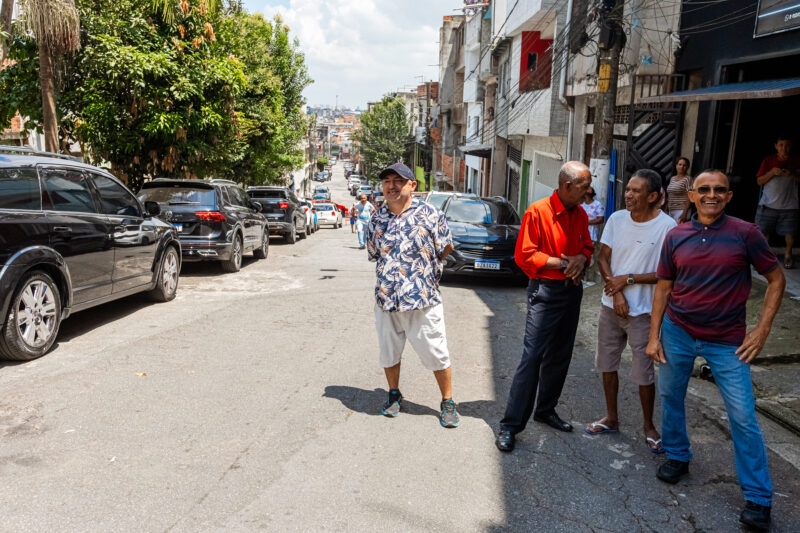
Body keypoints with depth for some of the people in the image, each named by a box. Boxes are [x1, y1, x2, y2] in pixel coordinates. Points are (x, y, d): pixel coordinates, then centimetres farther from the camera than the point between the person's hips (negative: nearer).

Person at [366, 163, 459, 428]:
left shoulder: (429, 214, -4)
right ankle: (394, 393, 38)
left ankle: (447, 402, 21)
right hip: (386, 300, 4)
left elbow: (446, 248, 6)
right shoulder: (377, 219, 6)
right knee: (389, 352, 16)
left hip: (423, 300, -3)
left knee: (436, 354, 3)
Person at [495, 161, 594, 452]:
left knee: (560, 356, 14)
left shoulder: (581, 215, 7)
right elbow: (524, 256, -13)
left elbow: (587, 246, 19)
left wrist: (582, 258, -5)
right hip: (545, 290, -7)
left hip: (572, 291, 7)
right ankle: (511, 424, -3)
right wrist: (563, 262, -15)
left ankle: (546, 410, 30)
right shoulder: (538, 211, -13)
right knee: (532, 357, -10)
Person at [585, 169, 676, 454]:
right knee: (607, 363, 14)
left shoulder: (667, 227, -12)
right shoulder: (617, 219, 1)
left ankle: (649, 426, 24)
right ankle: (611, 418, 31)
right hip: (611, 305, 5)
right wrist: (617, 292, -10)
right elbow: (602, 258, 2)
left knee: (644, 372, 3)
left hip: (643, 311, -5)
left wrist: (628, 279, -16)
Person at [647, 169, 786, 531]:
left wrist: (762, 330, -6)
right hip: (677, 331, 3)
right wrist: (654, 336, 3)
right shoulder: (676, 236, 0)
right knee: (670, 396, 13)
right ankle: (677, 457, 37)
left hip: (727, 340, -3)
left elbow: (776, 279, 0)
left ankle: (758, 498, 13)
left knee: (743, 417, -1)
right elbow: (663, 287, 6)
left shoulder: (745, 233, -8)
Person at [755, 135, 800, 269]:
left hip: (789, 205, 0)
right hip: (768, 204, 0)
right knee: (764, 231, 2)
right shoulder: (768, 160, 3)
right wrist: (772, 172, -15)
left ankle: (788, 253, 21)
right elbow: (759, 181, 1)